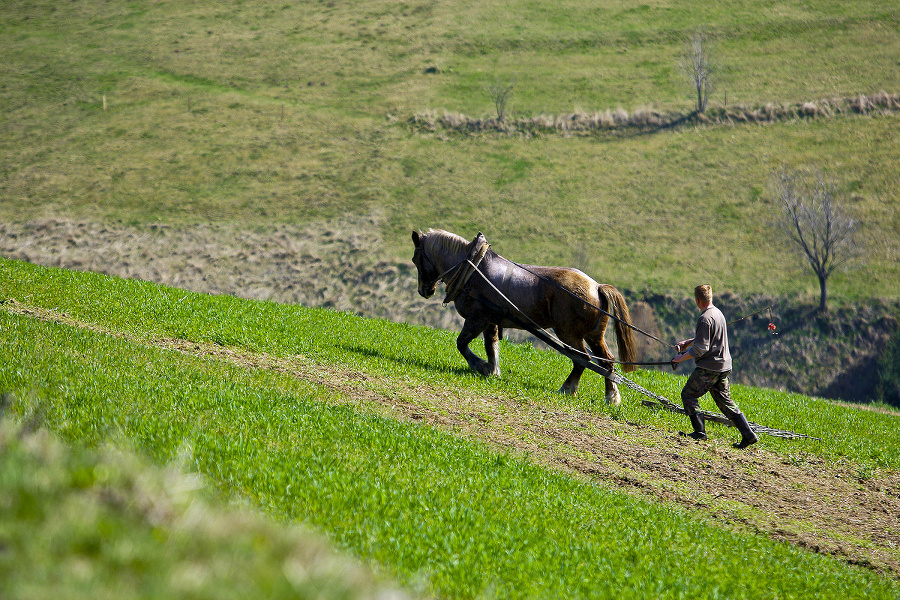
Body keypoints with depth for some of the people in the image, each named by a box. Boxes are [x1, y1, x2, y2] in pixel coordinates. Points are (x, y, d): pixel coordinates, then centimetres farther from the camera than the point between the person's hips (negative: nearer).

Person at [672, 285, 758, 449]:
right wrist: (687, 342, 21)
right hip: (724, 366, 9)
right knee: (725, 401, 11)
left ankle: (700, 432, 0)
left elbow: (701, 349, -19)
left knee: (688, 394, 4)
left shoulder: (705, 319, -17)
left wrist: (682, 357, -8)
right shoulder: (718, 313, 13)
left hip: (709, 367, -9)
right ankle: (748, 434, 3)